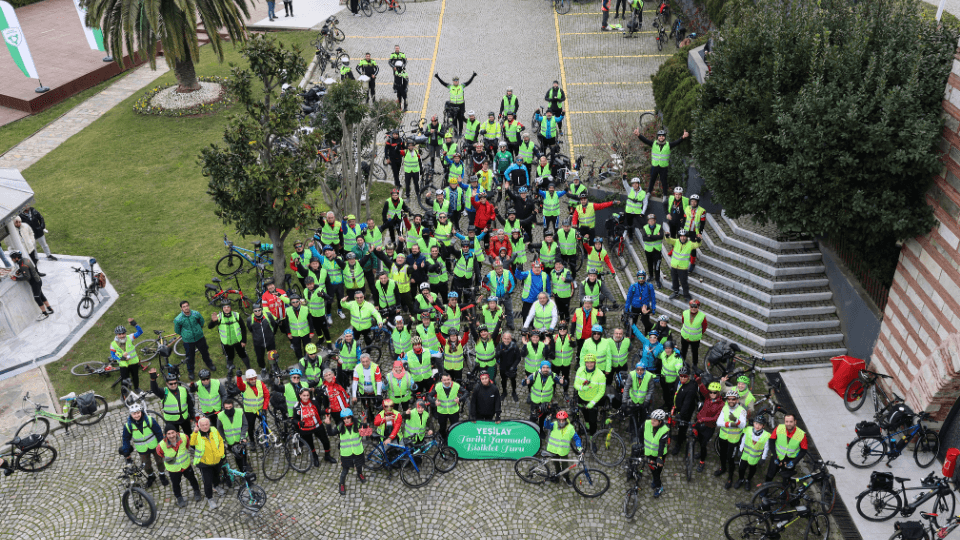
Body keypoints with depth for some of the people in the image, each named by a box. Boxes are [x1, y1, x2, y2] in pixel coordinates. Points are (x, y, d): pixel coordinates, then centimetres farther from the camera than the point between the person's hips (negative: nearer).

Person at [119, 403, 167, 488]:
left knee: (159, 461, 16)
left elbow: (159, 433, -10)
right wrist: (126, 453, 1)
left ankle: (162, 475, 42)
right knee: (146, 466, 12)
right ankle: (151, 476, 43)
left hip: (154, 446, -1)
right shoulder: (128, 425, -20)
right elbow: (126, 439, -3)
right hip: (142, 450, 1)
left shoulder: (149, 420, -24)